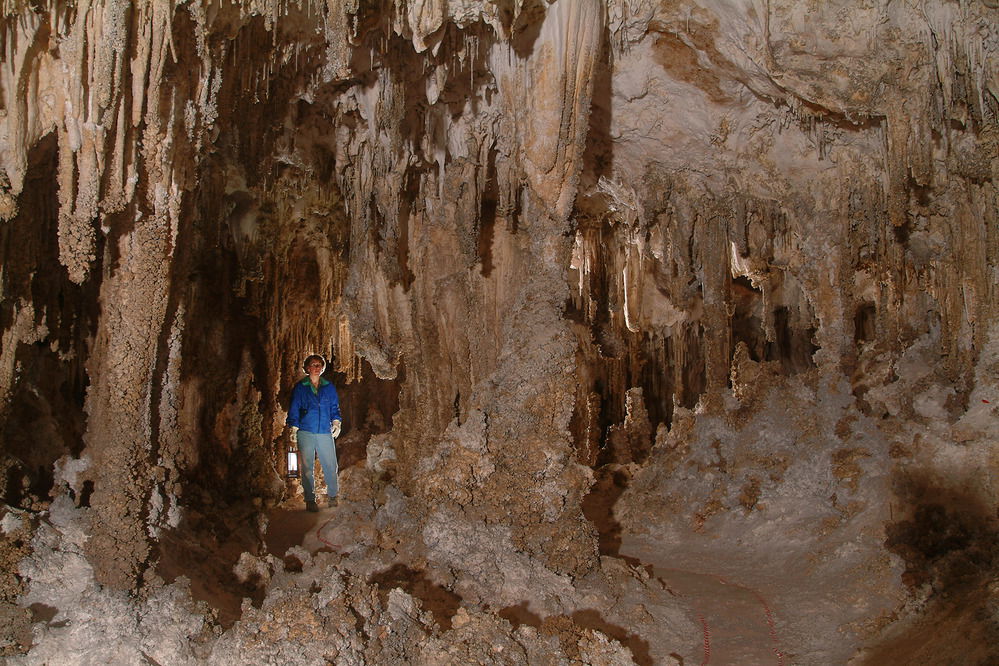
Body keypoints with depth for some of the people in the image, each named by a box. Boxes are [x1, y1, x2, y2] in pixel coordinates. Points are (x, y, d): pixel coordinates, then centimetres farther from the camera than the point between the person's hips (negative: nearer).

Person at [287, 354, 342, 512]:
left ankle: (332, 495, 18)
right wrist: (294, 430, 0)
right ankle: (310, 500, 6)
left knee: (331, 465, 0)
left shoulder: (329, 387, 12)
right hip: (306, 432, -2)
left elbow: (334, 407, 17)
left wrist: (336, 423, 3)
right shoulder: (300, 387, 6)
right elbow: (294, 410, 6)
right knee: (307, 467, -1)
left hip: (325, 432, 2)